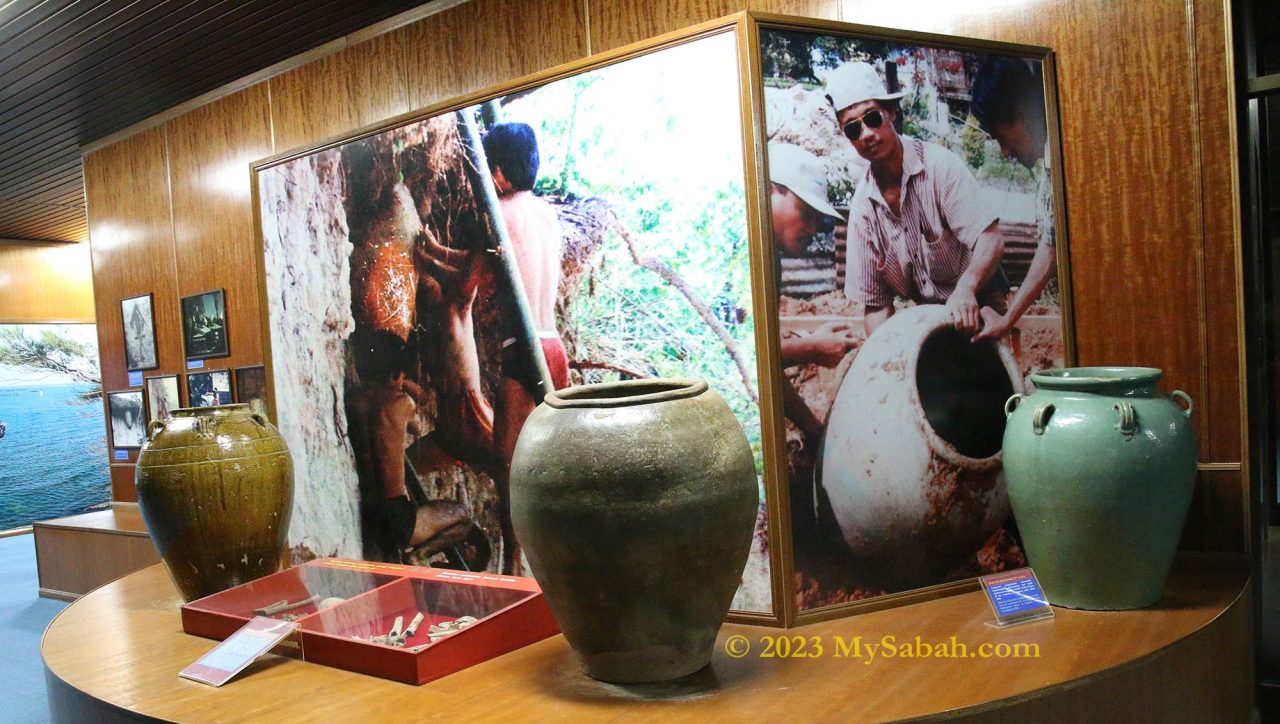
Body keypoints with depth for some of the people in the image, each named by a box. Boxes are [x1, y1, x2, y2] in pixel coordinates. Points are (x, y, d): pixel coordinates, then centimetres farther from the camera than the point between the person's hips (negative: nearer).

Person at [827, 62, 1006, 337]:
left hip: (976, 312, -4)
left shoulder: (939, 165, -14)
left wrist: (966, 288, -42)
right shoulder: (862, 207, -2)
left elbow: (991, 241, -22)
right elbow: (876, 303, 2)